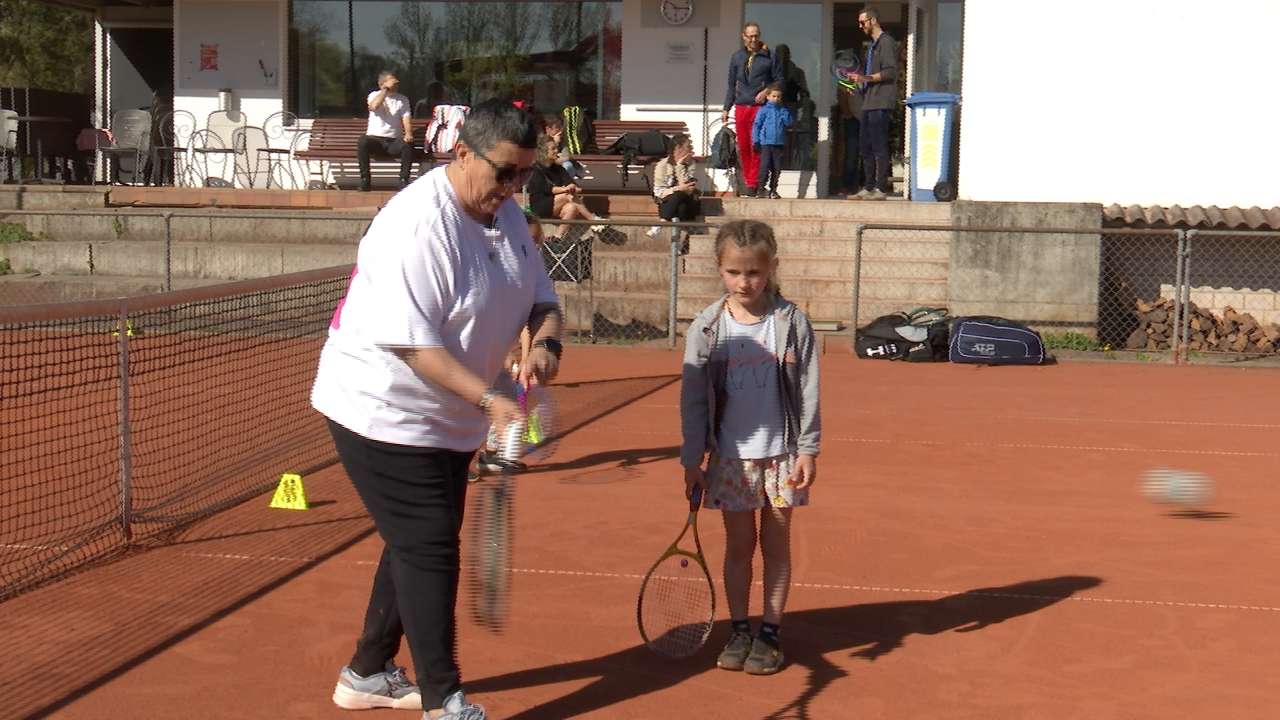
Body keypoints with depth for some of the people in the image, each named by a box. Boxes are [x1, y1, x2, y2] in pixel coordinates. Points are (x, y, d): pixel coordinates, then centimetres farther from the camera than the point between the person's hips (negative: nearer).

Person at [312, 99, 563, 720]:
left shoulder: (506, 215, 2)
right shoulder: (419, 226, -26)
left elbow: (541, 296, 8)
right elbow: (413, 343, -29)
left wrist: (546, 343, -14)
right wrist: (488, 400, -35)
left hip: (448, 417, 10)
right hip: (384, 412, -10)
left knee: (423, 545, 17)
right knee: (428, 549, -7)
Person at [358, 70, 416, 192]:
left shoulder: (402, 99, 12)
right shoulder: (374, 95, 7)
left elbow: (406, 119, 0)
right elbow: (373, 106, -17)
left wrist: (408, 134, -21)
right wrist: (386, 89, -13)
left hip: (394, 141, 1)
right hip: (375, 138, -1)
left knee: (408, 145, -32)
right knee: (362, 141, -34)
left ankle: (404, 179, -20)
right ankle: (365, 179, -23)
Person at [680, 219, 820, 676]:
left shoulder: (791, 323, -6)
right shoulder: (706, 328, -4)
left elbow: (807, 390, -3)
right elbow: (693, 398, -1)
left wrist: (808, 450, -6)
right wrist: (692, 459, -2)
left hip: (782, 453, -1)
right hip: (731, 455, 1)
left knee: (776, 543, 8)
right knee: (738, 544, 9)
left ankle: (770, 633, 18)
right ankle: (739, 630, 21)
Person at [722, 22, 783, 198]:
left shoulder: (768, 57, 2)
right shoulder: (737, 57, 12)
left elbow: (779, 80, 6)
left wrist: (766, 92, -11)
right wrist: (726, 109, 15)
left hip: (760, 108, -3)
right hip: (741, 107, 3)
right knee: (743, 147, 4)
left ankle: (753, 184, -6)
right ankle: (748, 182, 12)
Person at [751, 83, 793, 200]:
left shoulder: (783, 111, 12)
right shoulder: (764, 110, 1)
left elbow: (789, 123, 4)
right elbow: (756, 125, 1)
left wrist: (784, 114, -6)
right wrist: (756, 140, -5)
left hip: (780, 143, 3)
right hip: (766, 143, -3)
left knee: (777, 168, 4)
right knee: (765, 166, -7)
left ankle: (773, 189, 12)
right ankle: (761, 188, -2)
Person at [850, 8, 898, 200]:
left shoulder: (886, 42, -7)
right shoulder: (872, 45, 23)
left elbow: (890, 72, -16)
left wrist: (866, 78, -21)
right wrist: (857, 79, 16)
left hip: (881, 104, -10)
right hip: (869, 104, 10)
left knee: (879, 147, -10)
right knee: (865, 148, 10)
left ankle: (881, 189, -9)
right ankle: (868, 188, 15)